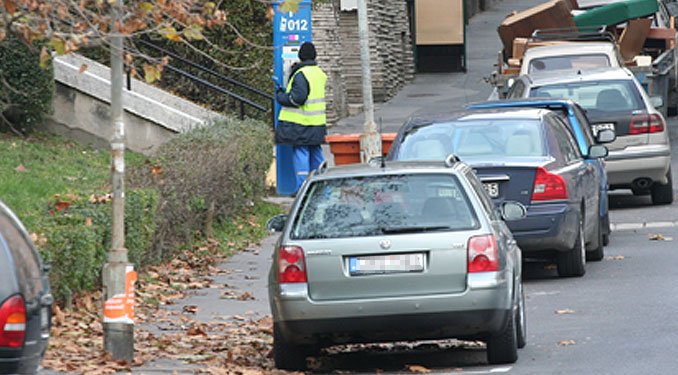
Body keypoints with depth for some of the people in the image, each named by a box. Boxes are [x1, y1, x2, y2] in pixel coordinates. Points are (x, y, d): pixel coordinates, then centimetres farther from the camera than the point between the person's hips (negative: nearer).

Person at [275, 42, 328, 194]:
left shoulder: (301, 74, -15)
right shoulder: (320, 73, 11)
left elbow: (298, 97, -20)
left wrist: (281, 96, -5)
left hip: (301, 123, -8)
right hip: (317, 123, 8)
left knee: (300, 153, -4)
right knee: (316, 153, 14)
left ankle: (302, 187, -6)